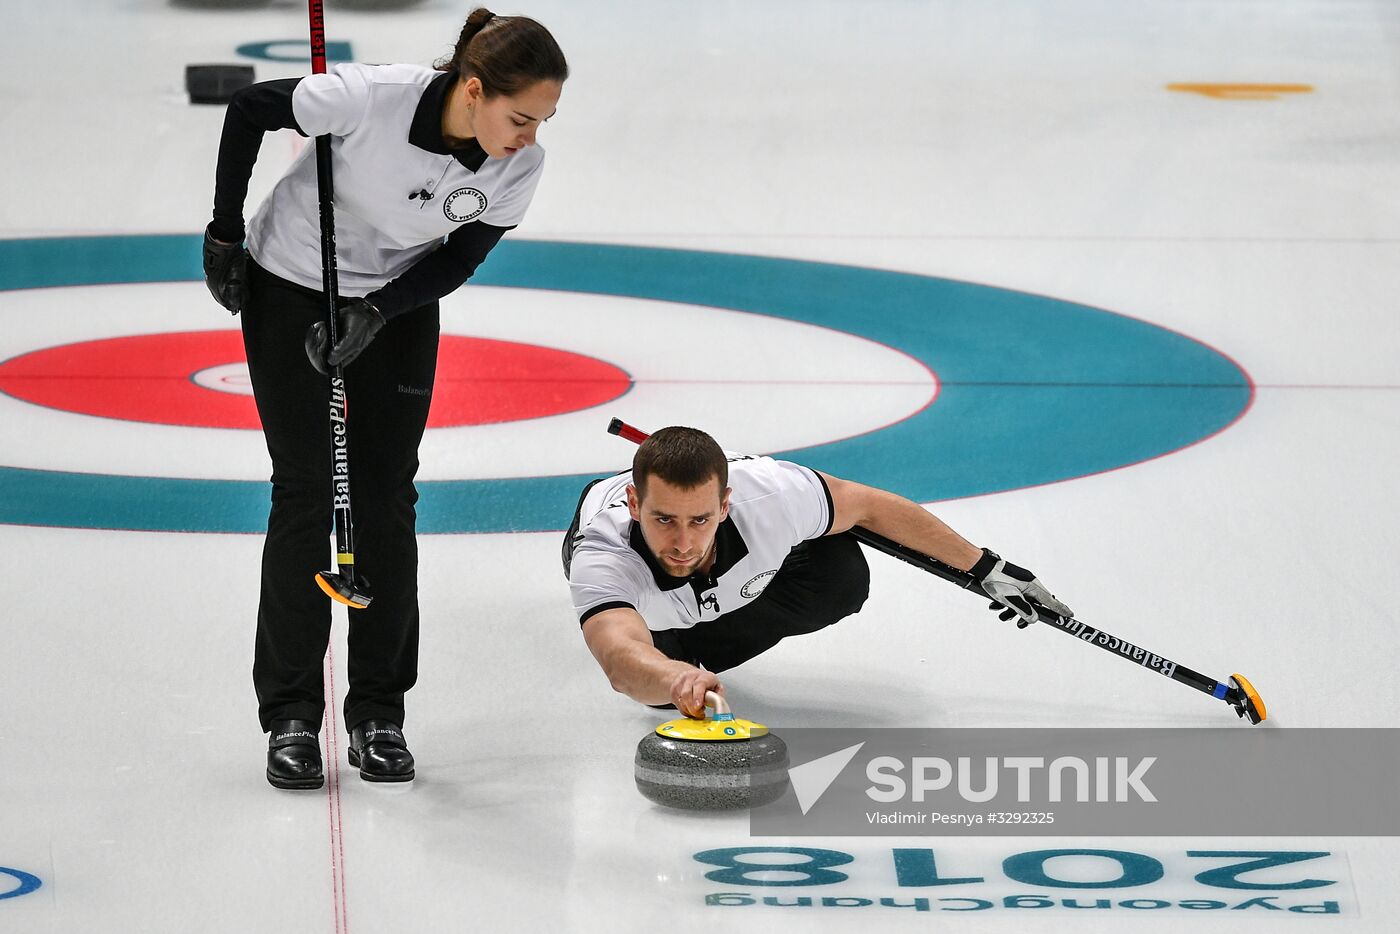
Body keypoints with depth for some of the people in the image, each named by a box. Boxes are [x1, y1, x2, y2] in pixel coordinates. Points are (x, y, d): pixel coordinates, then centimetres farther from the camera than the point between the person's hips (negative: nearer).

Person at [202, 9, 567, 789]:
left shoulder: (520, 169, -22)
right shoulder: (372, 97, -34)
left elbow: (460, 259, -7)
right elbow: (249, 111, -17)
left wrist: (376, 314, -22)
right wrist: (224, 237, -10)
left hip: (401, 303, 3)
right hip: (291, 286, -3)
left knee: (388, 499, -1)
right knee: (306, 491, -5)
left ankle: (379, 715, 9)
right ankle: (291, 716, 3)